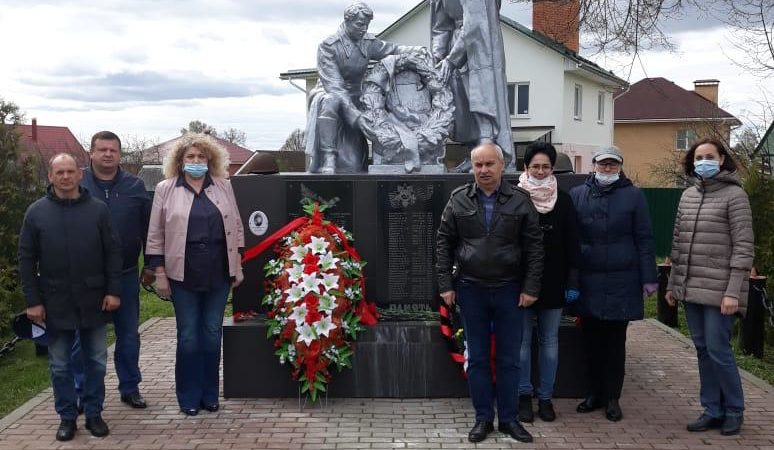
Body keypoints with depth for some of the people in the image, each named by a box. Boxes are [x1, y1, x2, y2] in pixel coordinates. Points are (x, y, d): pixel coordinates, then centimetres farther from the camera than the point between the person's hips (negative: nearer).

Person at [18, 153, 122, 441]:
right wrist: (33, 300, -4)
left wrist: (113, 291, -5)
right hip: (56, 303, 0)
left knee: (96, 361, 9)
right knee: (60, 365, 9)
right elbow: (26, 259, 1)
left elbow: (112, 253, 2)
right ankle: (67, 416, 22)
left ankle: (94, 413, 22)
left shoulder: (98, 209, 0)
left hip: (94, 301, 0)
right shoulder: (36, 212, 0)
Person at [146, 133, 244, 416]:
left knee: (212, 335, 9)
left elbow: (236, 228, 10)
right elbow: (156, 235, 1)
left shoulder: (223, 187, 7)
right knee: (188, 336, 4)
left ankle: (209, 394, 21)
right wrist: (159, 273, -3)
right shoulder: (165, 190, 1)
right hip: (183, 275, -2)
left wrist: (238, 267, 6)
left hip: (218, 274, 2)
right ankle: (189, 398, 17)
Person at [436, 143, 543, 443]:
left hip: (509, 290, 0)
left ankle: (509, 418, 20)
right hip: (470, 290, 1)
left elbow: (534, 247, -1)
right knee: (477, 358, 9)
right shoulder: (458, 200, 1)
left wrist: (530, 288, -5)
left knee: (508, 359, 7)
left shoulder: (520, 200, -1)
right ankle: (483, 418, 20)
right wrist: (446, 285, -2)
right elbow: (444, 244, 3)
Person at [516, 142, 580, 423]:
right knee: (522, 340, 5)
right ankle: (524, 396, 16)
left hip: (553, 282, 2)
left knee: (550, 341, 8)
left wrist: (572, 282, -2)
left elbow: (572, 244, 4)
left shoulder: (563, 200, 4)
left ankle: (546, 397, 18)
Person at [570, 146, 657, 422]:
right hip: (588, 281, 2)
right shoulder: (577, 195, 5)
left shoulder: (633, 196, 2)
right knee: (592, 339, 9)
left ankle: (612, 397, 16)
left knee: (615, 341, 6)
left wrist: (648, 278, -4)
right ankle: (594, 393, 23)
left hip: (621, 282, -2)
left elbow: (644, 239, 1)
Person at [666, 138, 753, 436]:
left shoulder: (734, 195, -7)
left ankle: (734, 411, 15)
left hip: (719, 290, -6)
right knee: (702, 351, 10)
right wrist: (672, 283, 13)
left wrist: (733, 291, -17)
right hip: (690, 288, 6)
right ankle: (712, 411, 20)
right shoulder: (687, 195, 11)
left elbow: (743, 246, -11)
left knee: (718, 351, -3)